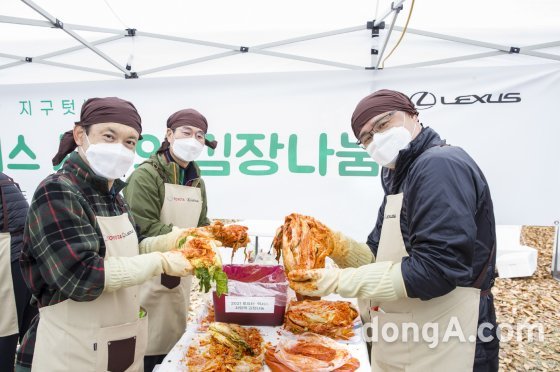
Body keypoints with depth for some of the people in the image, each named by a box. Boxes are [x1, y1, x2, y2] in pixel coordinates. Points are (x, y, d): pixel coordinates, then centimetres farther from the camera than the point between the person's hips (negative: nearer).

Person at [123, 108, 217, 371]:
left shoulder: (197, 182, 11)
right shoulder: (146, 175, -12)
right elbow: (143, 229, -21)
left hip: (182, 277, 7)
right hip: (151, 277, -6)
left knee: (174, 341, 18)